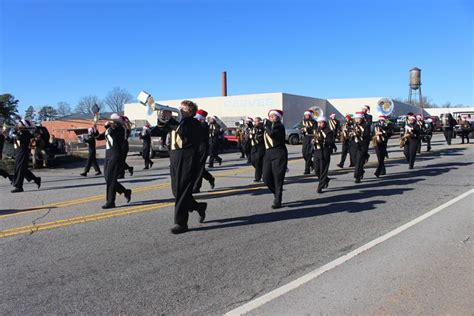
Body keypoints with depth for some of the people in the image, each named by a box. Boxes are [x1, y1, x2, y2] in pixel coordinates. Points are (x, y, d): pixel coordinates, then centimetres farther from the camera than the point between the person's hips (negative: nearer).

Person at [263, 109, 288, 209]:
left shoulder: (279, 126, -5)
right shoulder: (269, 126, 18)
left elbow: (272, 133, -24)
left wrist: (266, 125, -12)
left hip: (278, 154, -7)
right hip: (268, 153, 7)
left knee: (278, 178, -4)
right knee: (266, 178, 2)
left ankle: (277, 201, 4)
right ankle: (276, 193, 27)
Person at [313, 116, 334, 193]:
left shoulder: (329, 131, -6)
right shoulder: (317, 131, 15)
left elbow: (331, 142, -15)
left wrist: (322, 140, -25)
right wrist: (314, 140, -1)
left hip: (325, 153, -6)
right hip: (317, 152, 6)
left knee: (323, 171, -3)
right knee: (316, 171, 8)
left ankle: (320, 187, 3)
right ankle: (326, 180, 34)